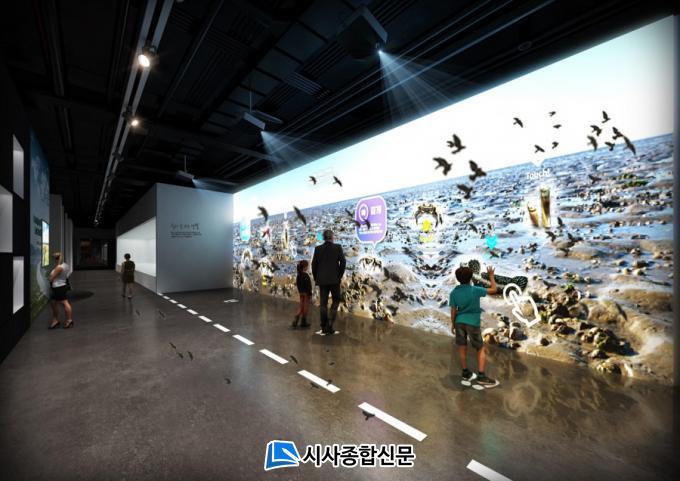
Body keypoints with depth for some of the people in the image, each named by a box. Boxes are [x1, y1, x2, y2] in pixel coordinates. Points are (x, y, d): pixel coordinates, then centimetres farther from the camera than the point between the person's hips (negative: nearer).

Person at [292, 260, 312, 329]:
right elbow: (308, 286, -19)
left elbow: (297, 283, 11)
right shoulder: (306, 275, -19)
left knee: (301, 307, 14)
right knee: (305, 308, 4)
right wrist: (310, 294, -12)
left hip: (301, 293, 7)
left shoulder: (299, 275, 4)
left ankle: (296, 320, 5)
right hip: (306, 293, -7)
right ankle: (303, 323, 12)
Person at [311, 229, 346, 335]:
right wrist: (340, 275, 3)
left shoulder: (318, 248, 2)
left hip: (322, 280, 2)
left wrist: (315, 278, 11)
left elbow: (314, 264, 1)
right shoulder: (338, 247, -3)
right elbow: (343, 262, -8)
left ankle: (324, 327, 10)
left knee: (323, 303, 7)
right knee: (336, 299, 13)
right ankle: (330, 322, -1)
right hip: (335, 279, -2)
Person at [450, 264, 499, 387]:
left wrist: (453, 324, 11)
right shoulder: (475, 290, -14)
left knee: (462, 348, 12)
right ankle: (481, 376, 9)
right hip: (473, 323, -3)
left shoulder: (454, 292, -6)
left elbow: (453, 310, -1)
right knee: (481, 349, 12)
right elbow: (494, 289, -1)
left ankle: (466, 374, 26)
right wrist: (491, 275, 9)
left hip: (459, 322, 3)